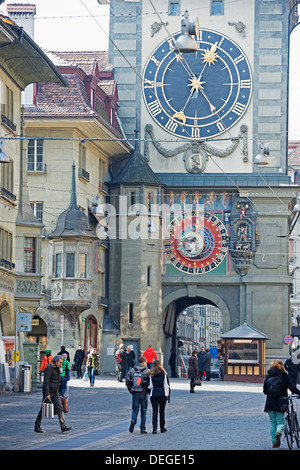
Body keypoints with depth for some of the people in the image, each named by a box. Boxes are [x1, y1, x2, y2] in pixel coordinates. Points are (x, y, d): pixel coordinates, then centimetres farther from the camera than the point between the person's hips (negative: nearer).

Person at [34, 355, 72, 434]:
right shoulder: (49, 368, -14)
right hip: (48, 392, -8)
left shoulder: (57, 369, 14)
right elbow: (46, 382, -19)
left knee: (59, 408, -7)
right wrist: (47, 394, -24)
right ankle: (37, 426, 16)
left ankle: (63, 427, -14)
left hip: (55, 393, 8)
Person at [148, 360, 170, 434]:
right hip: (163, 395, 0)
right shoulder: (164, 374, -1)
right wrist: (168, 396, 7)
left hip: (153, 395, 0)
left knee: (154, 412, 0)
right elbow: (167, 386, 1)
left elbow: (149, 386, -3)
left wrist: (148, 392, 13)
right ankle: (162, 428, 19)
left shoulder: (151, 375, -2)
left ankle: (154, 429, -11)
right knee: (162, 411, 12)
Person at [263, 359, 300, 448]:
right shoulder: (284, 376, -4)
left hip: (270, 403, 3)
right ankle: (278, 432, -27)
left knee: (272, 423, 11)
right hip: (280, 403, -3)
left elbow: (265, 391, 10)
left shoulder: (268, 376, 5)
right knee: (280, 422, 4)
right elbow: (292, 387, -8)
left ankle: (274, 442, 9)